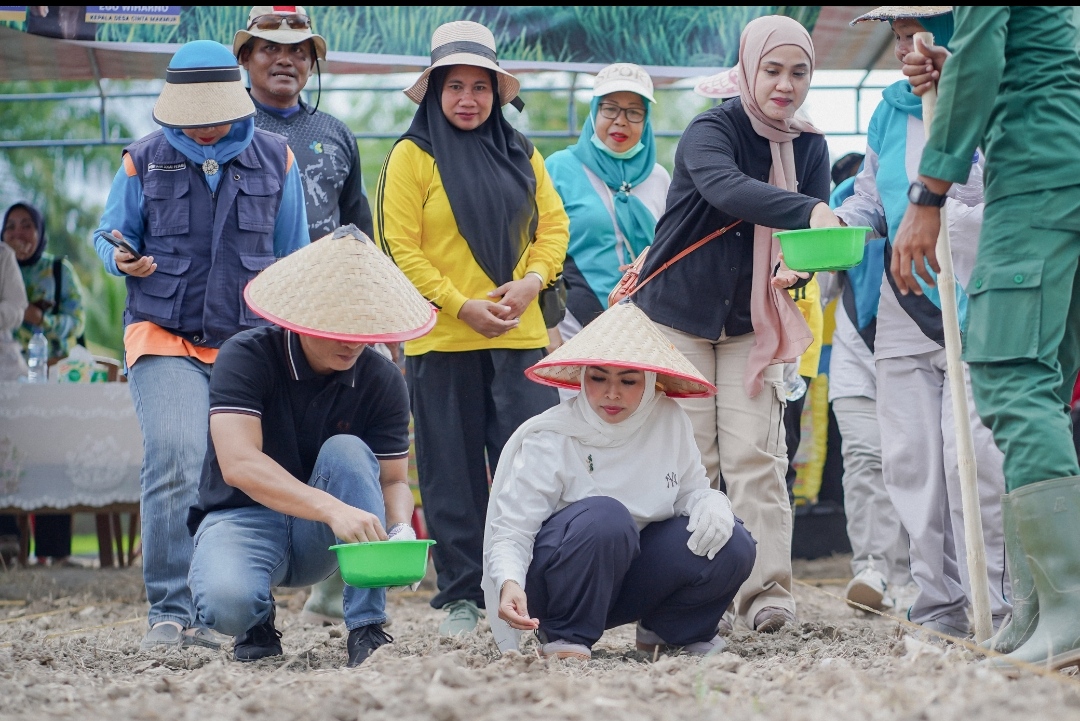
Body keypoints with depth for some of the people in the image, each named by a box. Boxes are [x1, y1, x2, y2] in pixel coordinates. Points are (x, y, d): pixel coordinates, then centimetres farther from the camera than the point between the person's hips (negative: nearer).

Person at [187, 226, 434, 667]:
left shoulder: (382, 381, -6)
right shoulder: (246, 358, -18)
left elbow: (393, 480, -2)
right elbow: (238, 464, -31)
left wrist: (400, 529, -28)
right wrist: (331, 509, -44)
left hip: (316, 539, 3)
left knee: (346, 450, -28)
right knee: (226, 602, -37)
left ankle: (368, 630, -24)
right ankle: (258, 624, 3)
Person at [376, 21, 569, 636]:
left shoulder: (520, 154, 13)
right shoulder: (411, 157, 1)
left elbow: (552, 223, 13)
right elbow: (400, 247, -5)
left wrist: (531, 281, -7)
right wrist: (462, 306, -12)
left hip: (519, 335, 3)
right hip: (441, 340, -3)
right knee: (454, 472, 2)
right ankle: (461, 597, 9)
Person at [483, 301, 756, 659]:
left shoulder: (670, 423, -5)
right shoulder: (547, 440, -17)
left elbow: (690, 491, 5)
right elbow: (510, 531, -22)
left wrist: (713, 502, -20)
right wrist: (510, 584, -43)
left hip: (629, 581, 4)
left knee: (732, 546, -19)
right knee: (605, 517, -35)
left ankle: (669, 630, 8)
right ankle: (564, 637, -15)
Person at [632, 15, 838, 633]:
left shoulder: (810, 148, 3)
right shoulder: (710, 132, -15)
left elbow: (815, 232, 1)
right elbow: (727, 190, -37)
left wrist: (800, 265, -24)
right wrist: (808, 210, -52)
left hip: (753, 323, 4)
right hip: (679, 317, -3)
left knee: (756, 456, -7)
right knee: (690, 461, -5)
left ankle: (768, 593, -10)